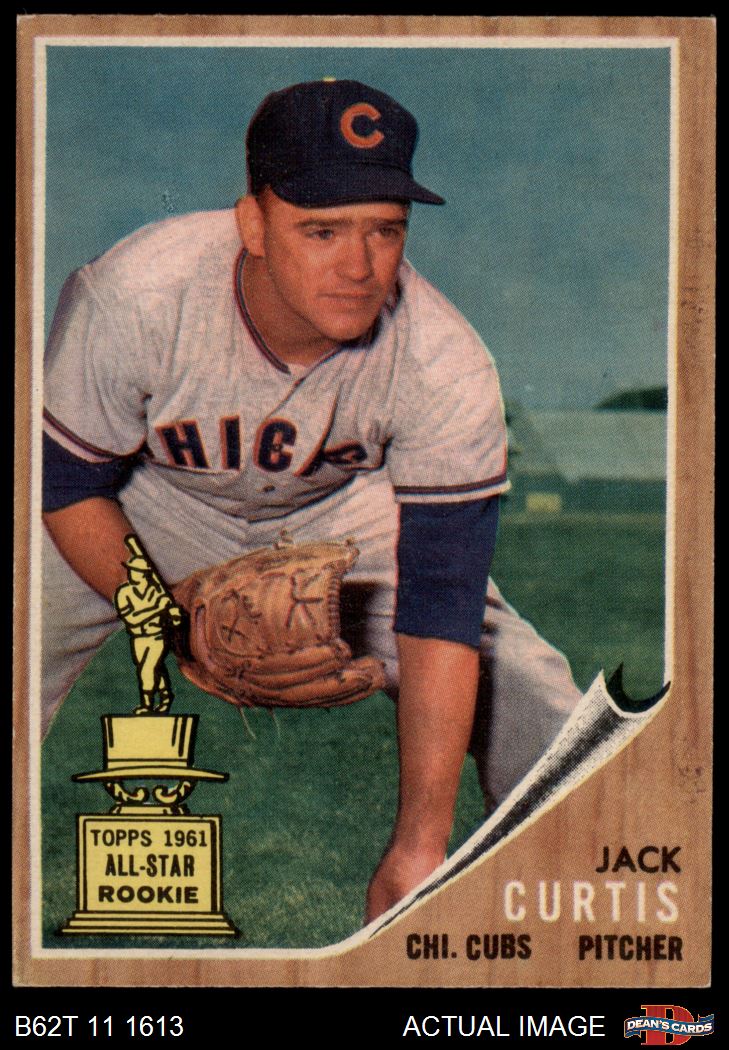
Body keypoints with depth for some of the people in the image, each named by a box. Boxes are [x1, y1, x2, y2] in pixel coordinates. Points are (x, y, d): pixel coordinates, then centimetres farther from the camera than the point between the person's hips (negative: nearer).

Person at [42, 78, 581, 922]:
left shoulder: (447, 369, -33)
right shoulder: (132, 297, -36)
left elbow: (441, 606, -31)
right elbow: (64, 481, -18)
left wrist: (420, 841, -34)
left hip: (341, 511, 1)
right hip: (146, 509, -1)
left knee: (521, 690, -10)